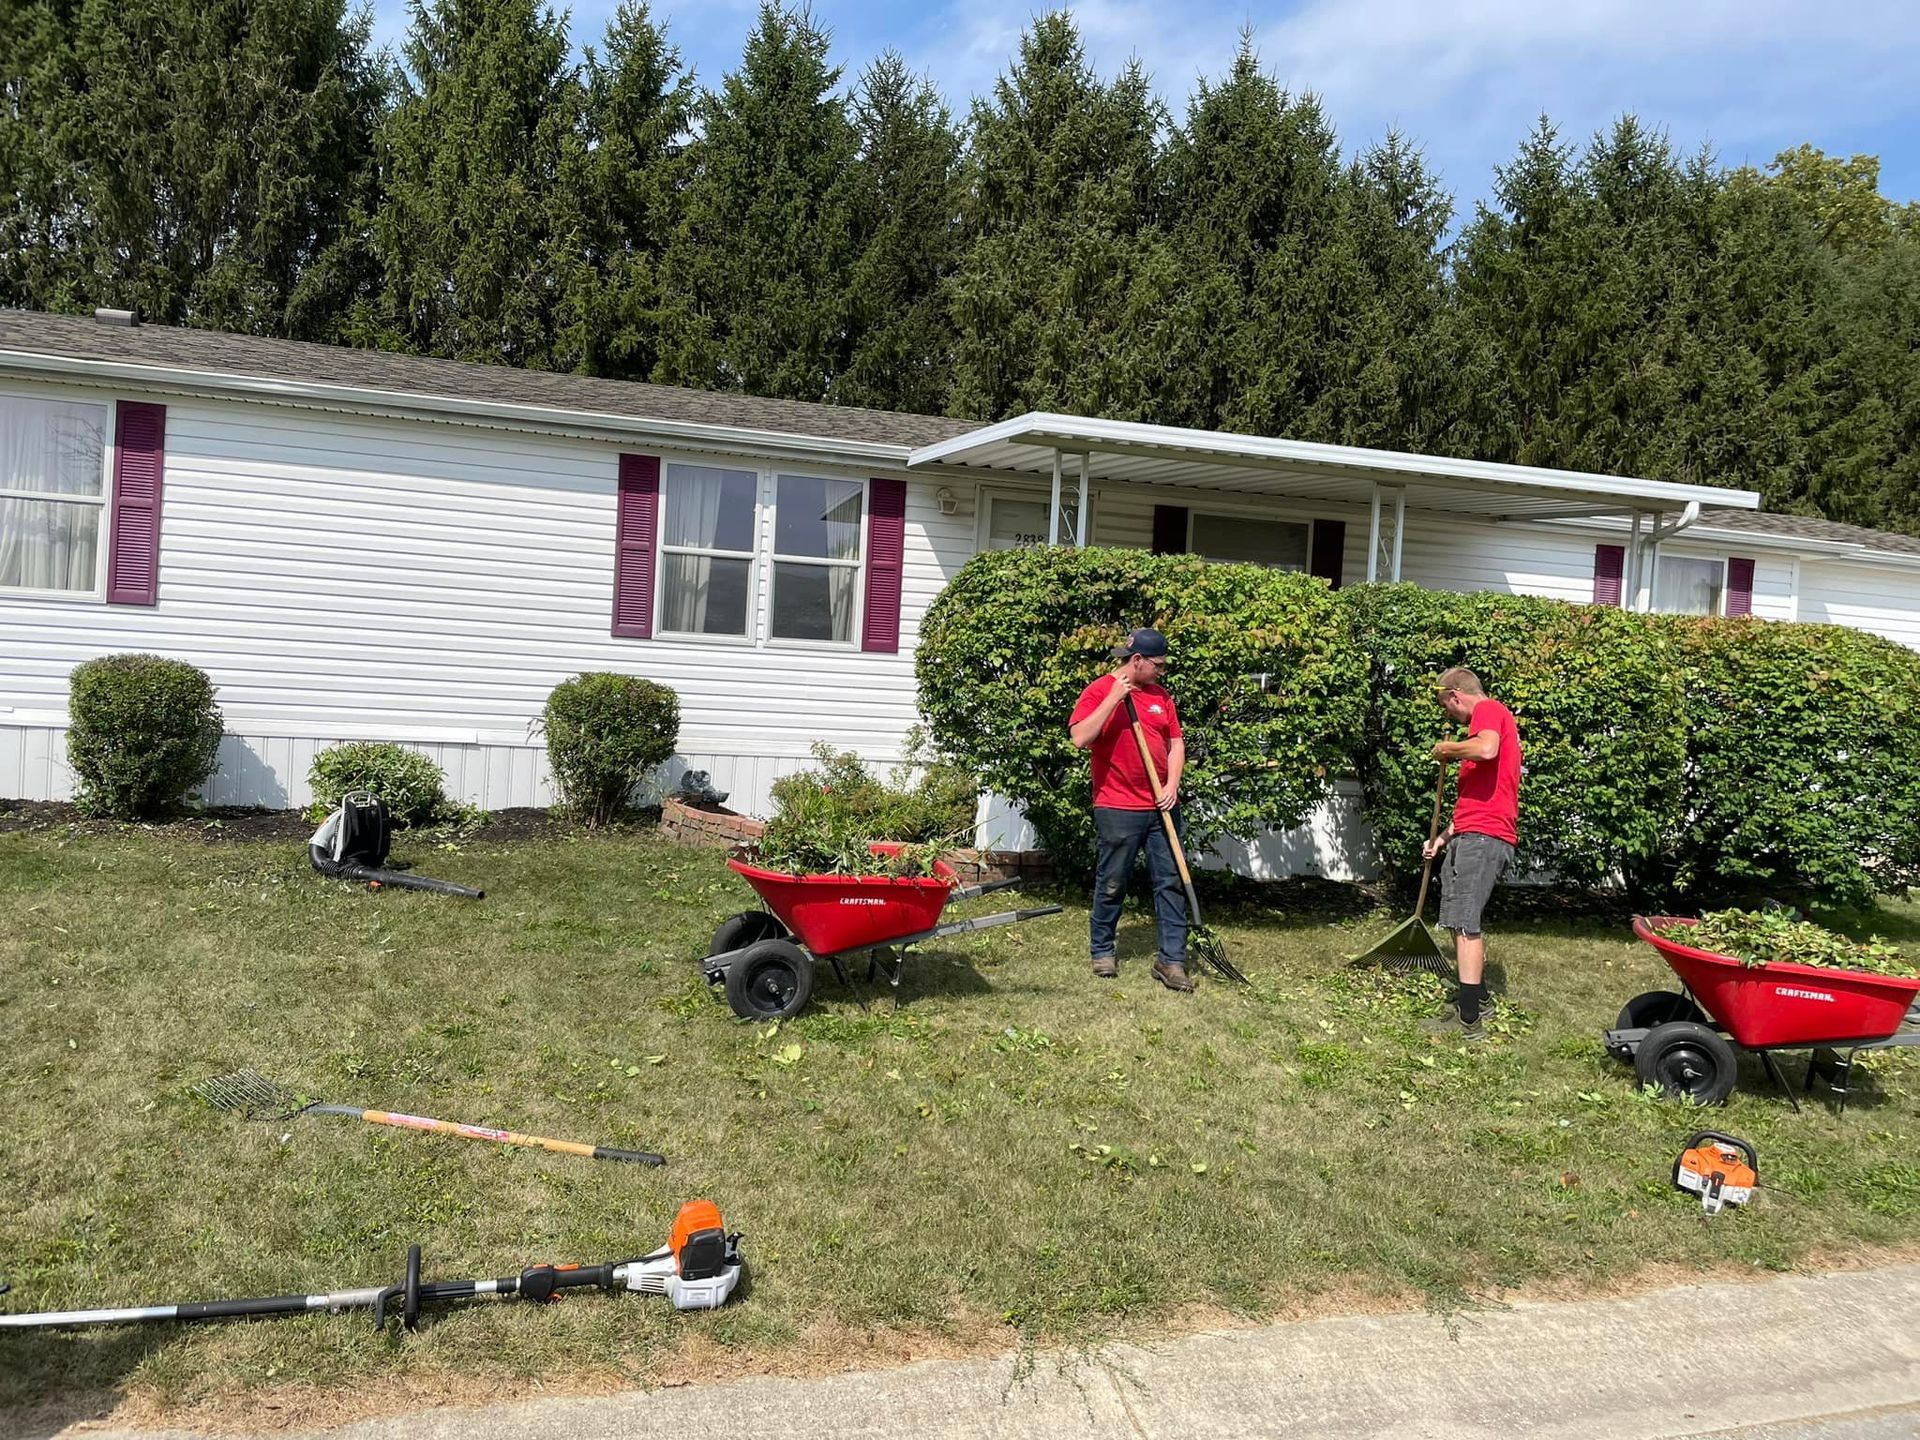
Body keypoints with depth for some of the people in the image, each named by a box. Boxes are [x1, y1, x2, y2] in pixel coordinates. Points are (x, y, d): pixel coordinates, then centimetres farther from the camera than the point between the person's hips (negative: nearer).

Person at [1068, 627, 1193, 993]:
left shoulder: (1161, 695, 12)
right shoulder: (1099, 691, -5)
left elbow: (1176, 743, 14)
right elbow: (1081, 738, -17)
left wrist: (1172, 785, -1)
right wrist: (1114, 698, -19)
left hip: (1161, 807, 5)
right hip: (1118, 808, -5)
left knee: (1171, 881, 2)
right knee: (1112, 884, 5)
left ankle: (1171, 959, 7)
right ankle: (1103, 950, 23)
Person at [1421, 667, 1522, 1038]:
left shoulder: (1488, 709, -3)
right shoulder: (1493, 716, 29)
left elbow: (1486, 749, -27)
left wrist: (1447, 749, -9)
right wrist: (1444, 837, 29)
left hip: (1482, 836, -11)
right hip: (1476, 835, 11)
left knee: (1465, 922, -12)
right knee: (1463, 920, 18)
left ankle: (1468, 1020, -14)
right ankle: (1476, 998, 29)